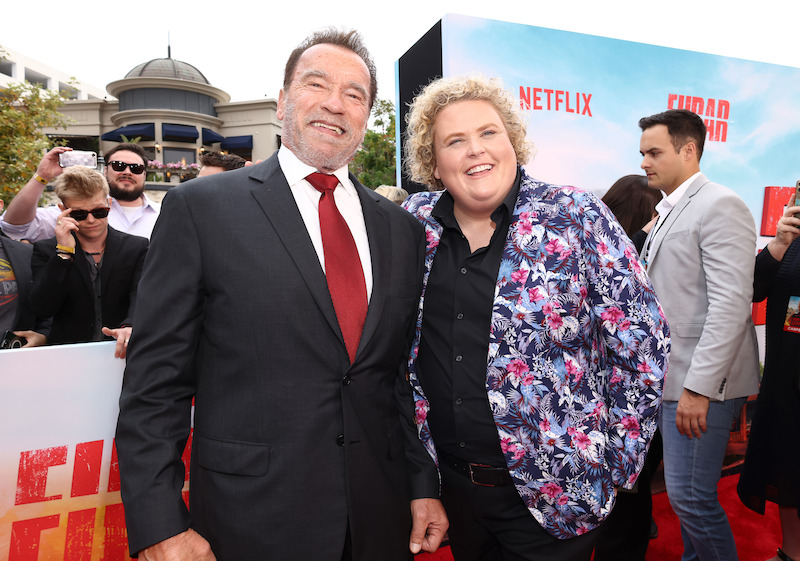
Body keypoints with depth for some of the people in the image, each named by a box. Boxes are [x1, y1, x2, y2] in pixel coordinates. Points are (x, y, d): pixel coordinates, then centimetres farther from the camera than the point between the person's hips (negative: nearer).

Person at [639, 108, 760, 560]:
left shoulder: (720, 205, -11)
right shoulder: (669, 212, 17)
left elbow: (731, 304, -19)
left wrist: (699, 387, -21)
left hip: (703, 382, -8)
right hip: (673, 378, 9)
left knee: (691, 497, -3)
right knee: (688, 494, 18)